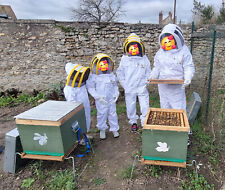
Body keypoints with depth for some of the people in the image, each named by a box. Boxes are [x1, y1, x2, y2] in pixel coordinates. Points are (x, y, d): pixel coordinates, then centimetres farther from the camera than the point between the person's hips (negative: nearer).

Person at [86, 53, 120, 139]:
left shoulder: (111, 75, 1)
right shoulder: (94, 76, -10)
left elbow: (115, 85, 12)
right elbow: (90, 88, -8)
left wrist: (116, 94, -2)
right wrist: (98, 97, -15)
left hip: (111, 99, 3)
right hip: (101, 101, -3)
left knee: (112, 114, 12)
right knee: (101, 115, 9)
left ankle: (114, 129, 28)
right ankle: (102, 130, 29)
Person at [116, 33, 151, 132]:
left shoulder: (144, 58, 1)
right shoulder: (124, 59, 0)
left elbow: (148, 72, 9)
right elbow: (119, 73, 7)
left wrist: (145, 81, -2)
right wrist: (124, 84, 1)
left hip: (142, 88, 0)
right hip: (129, 89, 1)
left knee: (145, 106, 1)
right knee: (131, 107, 11)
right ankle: (133, 122, 31)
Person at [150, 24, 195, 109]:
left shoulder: (183, 51, -6)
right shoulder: (160, 53, 5)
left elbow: (189, 67, -5)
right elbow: (157, 68, 12)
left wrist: (187, 78, -23)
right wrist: (152, 77, -6)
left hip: (177, 87, -4)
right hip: (163, 86, 4)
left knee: (179, 108, 3)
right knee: (164, 107, 17)